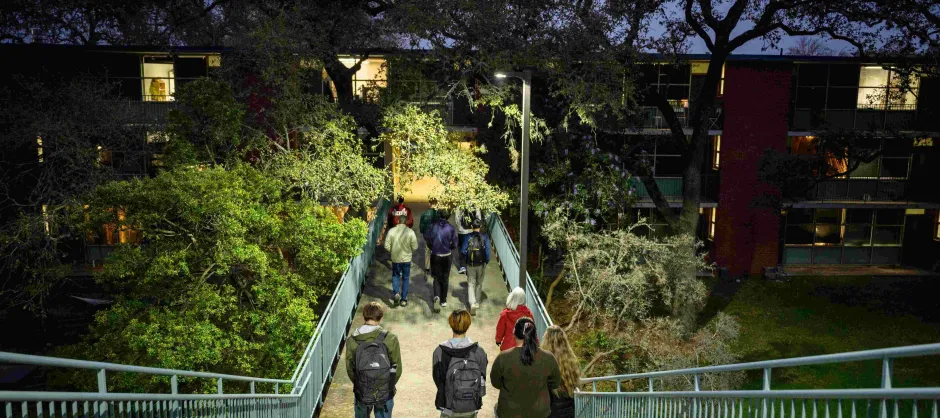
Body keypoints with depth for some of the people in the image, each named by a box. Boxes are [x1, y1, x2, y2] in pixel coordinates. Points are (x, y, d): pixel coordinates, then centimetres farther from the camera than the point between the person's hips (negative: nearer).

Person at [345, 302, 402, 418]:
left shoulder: (352, 340, -13)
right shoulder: (390, 339, -17)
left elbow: (349, 369, -4)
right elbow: (397, 368, -9)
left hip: (362, 393, 1)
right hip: (385, 394, -1)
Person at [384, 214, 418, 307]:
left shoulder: (391, 231, -11)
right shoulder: (410, 232, -14)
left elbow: (387, 246, -8)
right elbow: (415, 247, -10)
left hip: (395, 258, 1)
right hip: (406, 259, -1)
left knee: (395, 276, 20)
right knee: (405, 278, 13)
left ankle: (396, 293, -1)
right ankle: (403, 299, 17)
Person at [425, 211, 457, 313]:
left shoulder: (433, 226, -6)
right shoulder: (451, 228, -9)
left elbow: (427, 239, -1)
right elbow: (454, 243, -7)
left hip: (435, 256, 0)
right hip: (446, 256, 0)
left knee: (437, 277, 9)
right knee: (445, 278, 13)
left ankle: (437, 296, -15)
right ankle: (443, 301, 20)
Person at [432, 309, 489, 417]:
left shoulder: (439, 352, -16)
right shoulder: (478, 352, -14)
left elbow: (437, 379, -5)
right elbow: (482, 380, -5)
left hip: (449, 407, 0)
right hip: (472, 408, 1)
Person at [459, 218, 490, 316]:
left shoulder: (468, 237, -7)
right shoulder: (484, 237, -8)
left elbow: (463, 250, -7)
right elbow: (487, 250, -10)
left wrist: (466, 260, 10)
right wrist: (487, 261, 5)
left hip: (470, 264, -1)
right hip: (481, 264, 1)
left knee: (471, 284, 4)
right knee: (479, 283, 19)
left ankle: (472, 303, -13)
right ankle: (477, 302, 30)